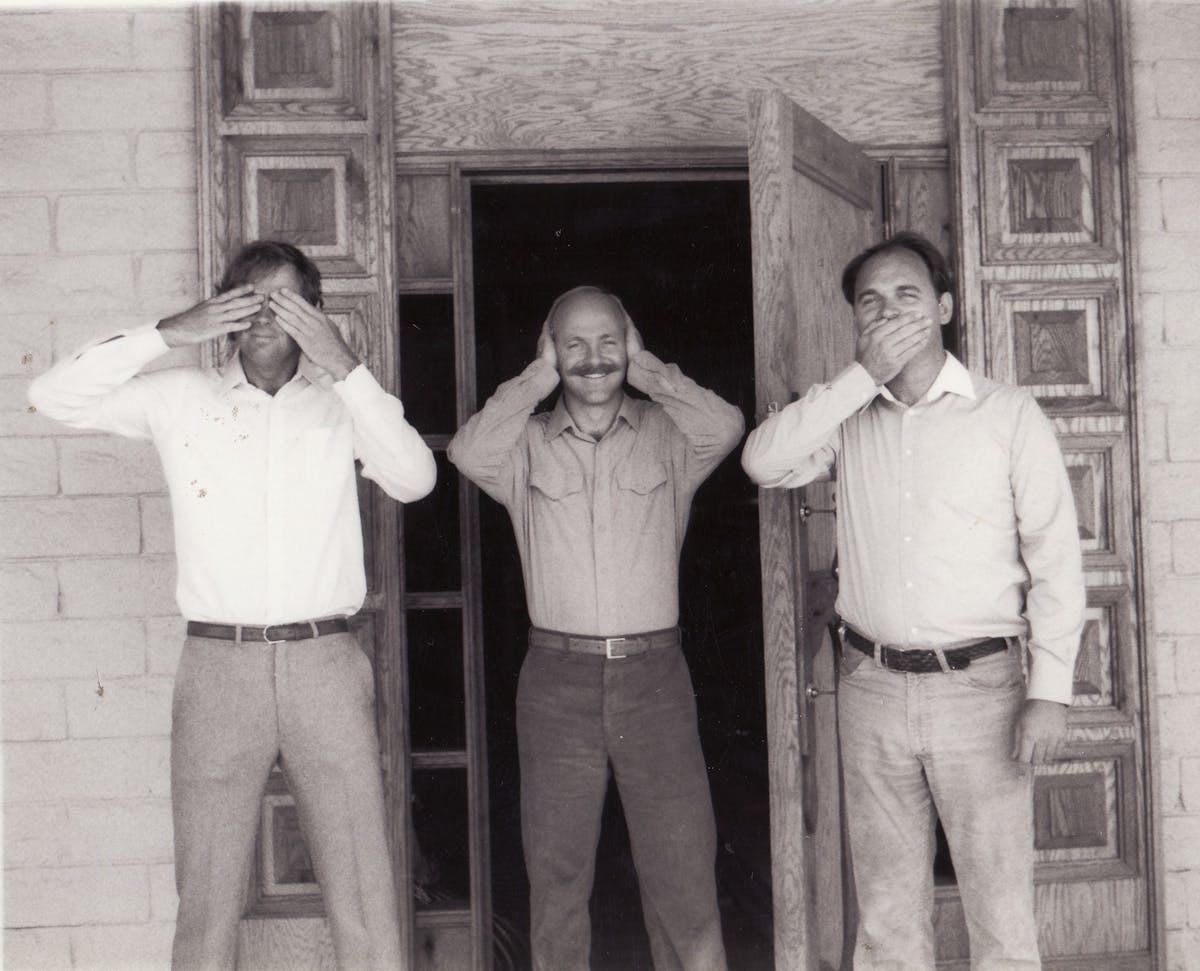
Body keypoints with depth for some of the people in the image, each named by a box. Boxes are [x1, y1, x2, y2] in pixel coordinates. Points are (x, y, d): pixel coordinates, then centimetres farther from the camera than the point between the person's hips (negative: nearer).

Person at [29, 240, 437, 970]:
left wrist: (345, 366, -13)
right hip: (218, 665, 1)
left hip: (326, 664, 0)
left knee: (365, 900, 2)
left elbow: (414, 479, -9)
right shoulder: (184, 400, 7)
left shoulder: (342, 403, 6)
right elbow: (54, 396, 1)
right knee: (207, 903, 6)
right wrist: (169, 334, -7)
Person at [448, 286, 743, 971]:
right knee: (556, 871, 9)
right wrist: (540, 377, -4)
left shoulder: (666, 435, 5)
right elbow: (469, 453, -14)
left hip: (654, 678, 0)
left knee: (683, 871, 2)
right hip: (558, 679, 1)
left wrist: (646, 369, -4)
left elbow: (725, 428, -14)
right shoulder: (527, 445, 6)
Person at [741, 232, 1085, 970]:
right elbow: (764, 461, -11)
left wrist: (1050, 691, -10)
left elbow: (1056, 555, -3)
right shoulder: (849, 419, 7)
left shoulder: (1008, 414, -1)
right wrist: (864, 377, -12)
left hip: (978, 687, -3)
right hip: (871, 688, 3)